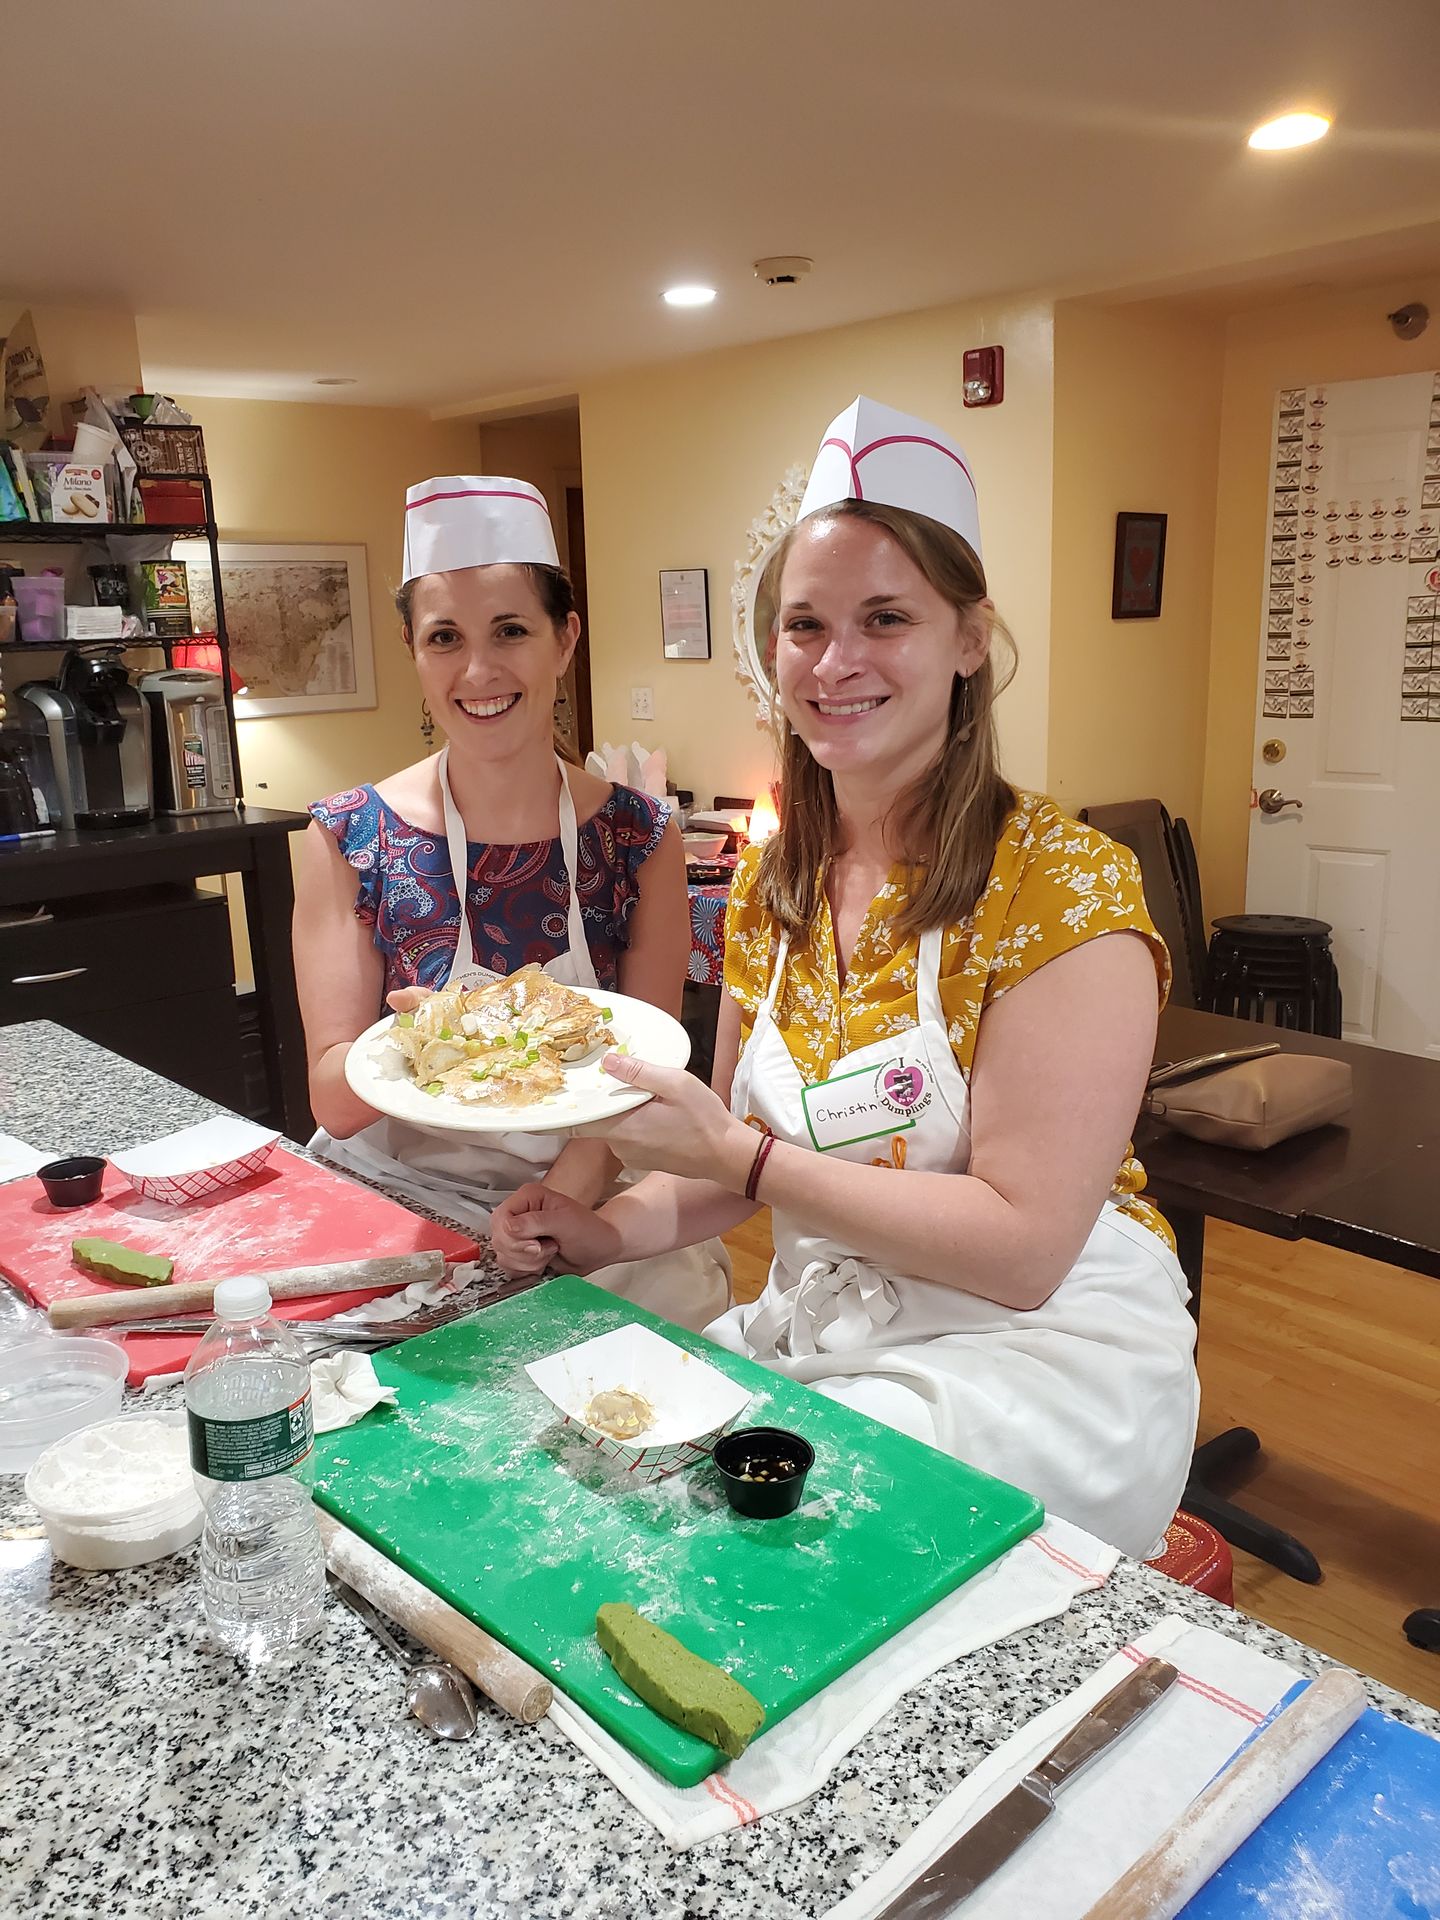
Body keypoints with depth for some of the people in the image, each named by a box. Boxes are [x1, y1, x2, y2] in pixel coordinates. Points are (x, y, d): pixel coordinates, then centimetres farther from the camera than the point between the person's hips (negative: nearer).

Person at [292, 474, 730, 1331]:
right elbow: (334, 1100, -7)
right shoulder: (349, 840, -4)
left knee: (682, 1296, -26)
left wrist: (565, 1194, -21)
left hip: (587, 1211, 1)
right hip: (401, 1203, 0)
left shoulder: (640, 838, -2)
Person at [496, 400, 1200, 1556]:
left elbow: (1023, 1248, -21)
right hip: (815, 1330, 6)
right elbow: (746, 1154, 10)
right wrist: (613, 1229, -9)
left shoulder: (1063, 887, -17)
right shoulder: (771, 885, 2)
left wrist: (738, 1153, -23)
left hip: (1045, 1360, -5)